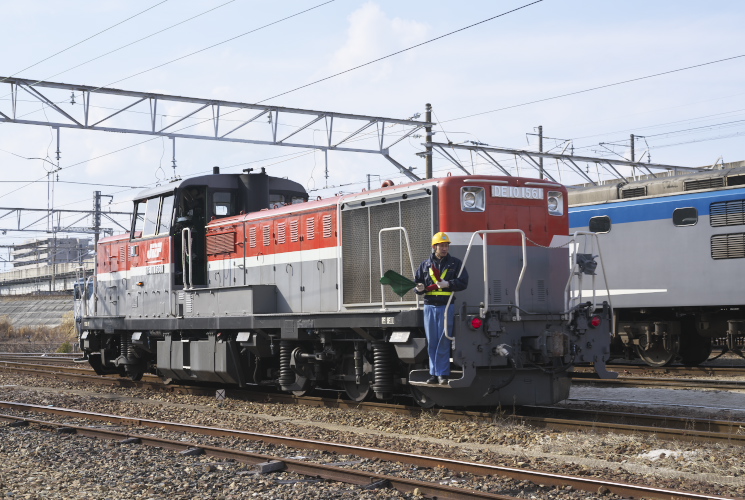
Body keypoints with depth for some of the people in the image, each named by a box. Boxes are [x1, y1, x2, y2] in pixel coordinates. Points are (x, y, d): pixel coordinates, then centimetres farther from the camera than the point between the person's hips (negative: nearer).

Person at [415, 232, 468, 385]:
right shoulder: (425, 265, 11)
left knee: (443, 342, -5)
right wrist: (419, 288, -9)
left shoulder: (455, 263, 5)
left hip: (447, 306, -2)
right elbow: (417, 282, 14)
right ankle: (434, 373, 11)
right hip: (430, 306, 3)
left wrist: (448, 284, -18)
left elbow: (463, 282, -2)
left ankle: (442, 374, 0)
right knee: (432, 342, 5)